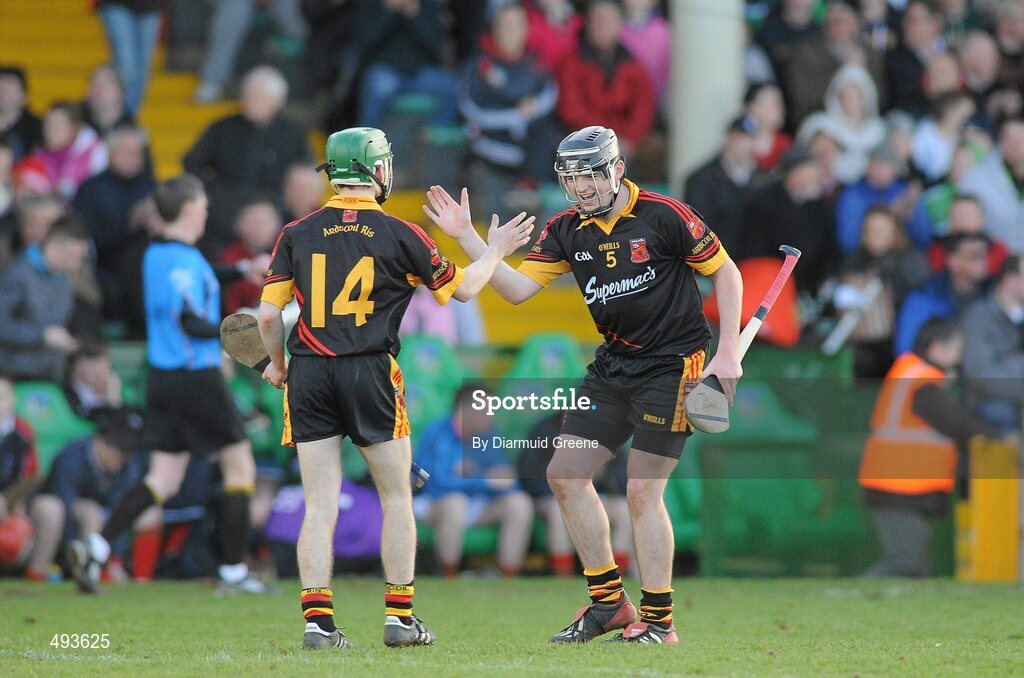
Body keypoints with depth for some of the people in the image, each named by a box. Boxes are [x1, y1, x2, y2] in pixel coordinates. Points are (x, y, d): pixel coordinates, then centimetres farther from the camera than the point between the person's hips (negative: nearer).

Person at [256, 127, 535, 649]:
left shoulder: (297, 234, 3)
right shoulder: (398, 234, -1)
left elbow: (268, 315, 1)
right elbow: (461, 289, 10)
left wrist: (277, 364, 19)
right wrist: (495, 252, 27)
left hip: (309, 374, 2)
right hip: (370, 372, -2)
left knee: (320, 504, 3)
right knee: (396, 498, 10)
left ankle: (317, 620, -3)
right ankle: (399, 617, 10)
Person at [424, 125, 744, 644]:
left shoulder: (664, 216, -13)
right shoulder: (568, 230, 3)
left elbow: (725, 271, -6)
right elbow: (518, 289, 0)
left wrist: (728, 350, -12)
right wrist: (468, 238, -10)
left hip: (672, 365, -7)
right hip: (613, 363, 7)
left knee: (642, 492, -9)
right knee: (566, 474, 3)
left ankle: (658, 621, 0)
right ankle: (609, 602, 13)